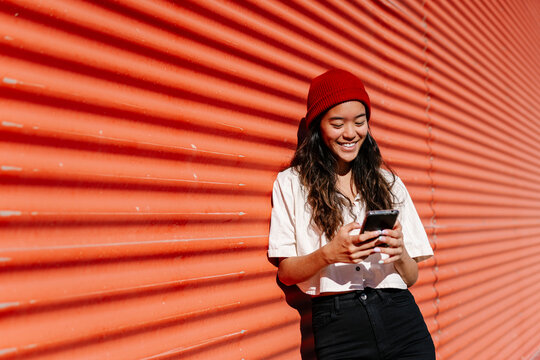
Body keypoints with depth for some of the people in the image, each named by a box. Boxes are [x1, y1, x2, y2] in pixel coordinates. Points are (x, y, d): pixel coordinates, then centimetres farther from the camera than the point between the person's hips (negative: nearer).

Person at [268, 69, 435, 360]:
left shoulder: (388, 182, 11)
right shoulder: (291, 183, 1)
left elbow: (411, 277, 10)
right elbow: (286, 273, -1)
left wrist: (399, 254, -11)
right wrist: (328, 254, -19)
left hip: (400, 317, 3)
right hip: (337, 325, -2)